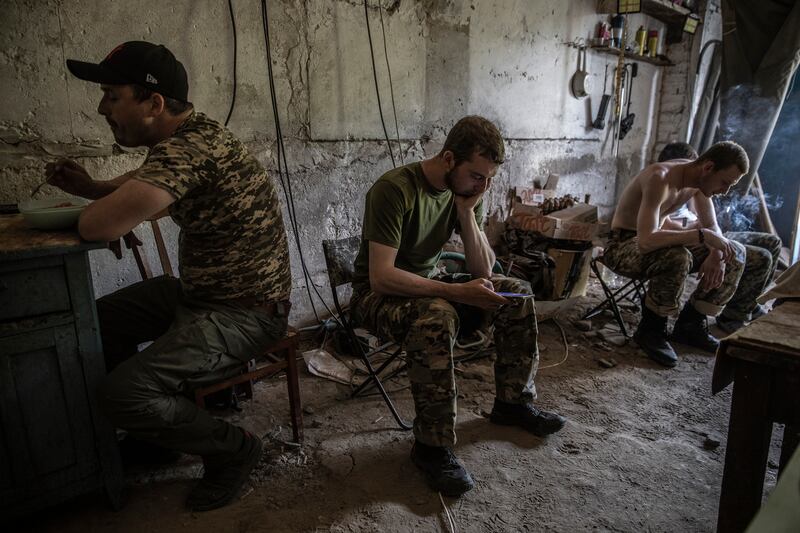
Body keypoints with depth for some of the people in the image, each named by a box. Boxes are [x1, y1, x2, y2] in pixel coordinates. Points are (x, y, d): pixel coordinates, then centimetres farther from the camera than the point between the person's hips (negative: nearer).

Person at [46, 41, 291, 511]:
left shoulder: (188, 149, -27)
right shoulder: (188, 134, 6)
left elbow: (100, 226, -34)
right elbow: (141, 188, 24)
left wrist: (96, 205, -8)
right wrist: (90, 186, 3)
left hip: (245, 311, -10)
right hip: (198, 290, 10)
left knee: (125, 391, -21)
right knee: (99, 321, 15)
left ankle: (234, 450, 3)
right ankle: (148, 425, 31)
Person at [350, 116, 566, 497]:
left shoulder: (467, 190, -3)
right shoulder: (394, 190, -25)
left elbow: (483, 271, -5)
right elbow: (381, 276, -32)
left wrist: (467, 212, -18)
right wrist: (457, 292, -37)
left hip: (431, 285, 7)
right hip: (379, 294, -7)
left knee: (516, 293, -5)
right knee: (436, 318, -38)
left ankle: (513, 402, 11)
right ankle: (432, 447, -22)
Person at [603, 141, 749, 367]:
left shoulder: (700, 179, -2)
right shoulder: (660, 178, -29)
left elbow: (712, 227, 6)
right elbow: (646, 241, -40)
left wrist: (717, 253, -16)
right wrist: (702, 235, -35)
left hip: (654, 240, 9)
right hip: (623, 246, -9)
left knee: (735, 253, 4)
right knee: (679, 258, -38)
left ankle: (691, 324, 12)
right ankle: (651, 330, -16)